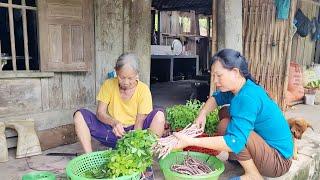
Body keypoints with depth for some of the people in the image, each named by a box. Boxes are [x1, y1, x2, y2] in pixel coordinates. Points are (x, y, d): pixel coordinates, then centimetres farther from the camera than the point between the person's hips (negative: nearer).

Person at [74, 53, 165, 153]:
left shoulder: (143, 89, -10)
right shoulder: (109, 85, -5)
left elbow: (140, 121, -12)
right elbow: (100, 113, -9)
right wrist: (114, 122, -30)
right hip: (111, 132, 2)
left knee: (159, 115, -26)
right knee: (79, 115, -17)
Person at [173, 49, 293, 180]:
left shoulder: (248, 98, -30)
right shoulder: (241, 87, -2)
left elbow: (234, 142, -37)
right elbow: (216, 97, 14)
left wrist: (190, 141, -37)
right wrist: (202, 114, -7)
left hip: (278, 161, -9)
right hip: (266, 145, 9)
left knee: (225, 126, -25)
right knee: (224, 112, 10)